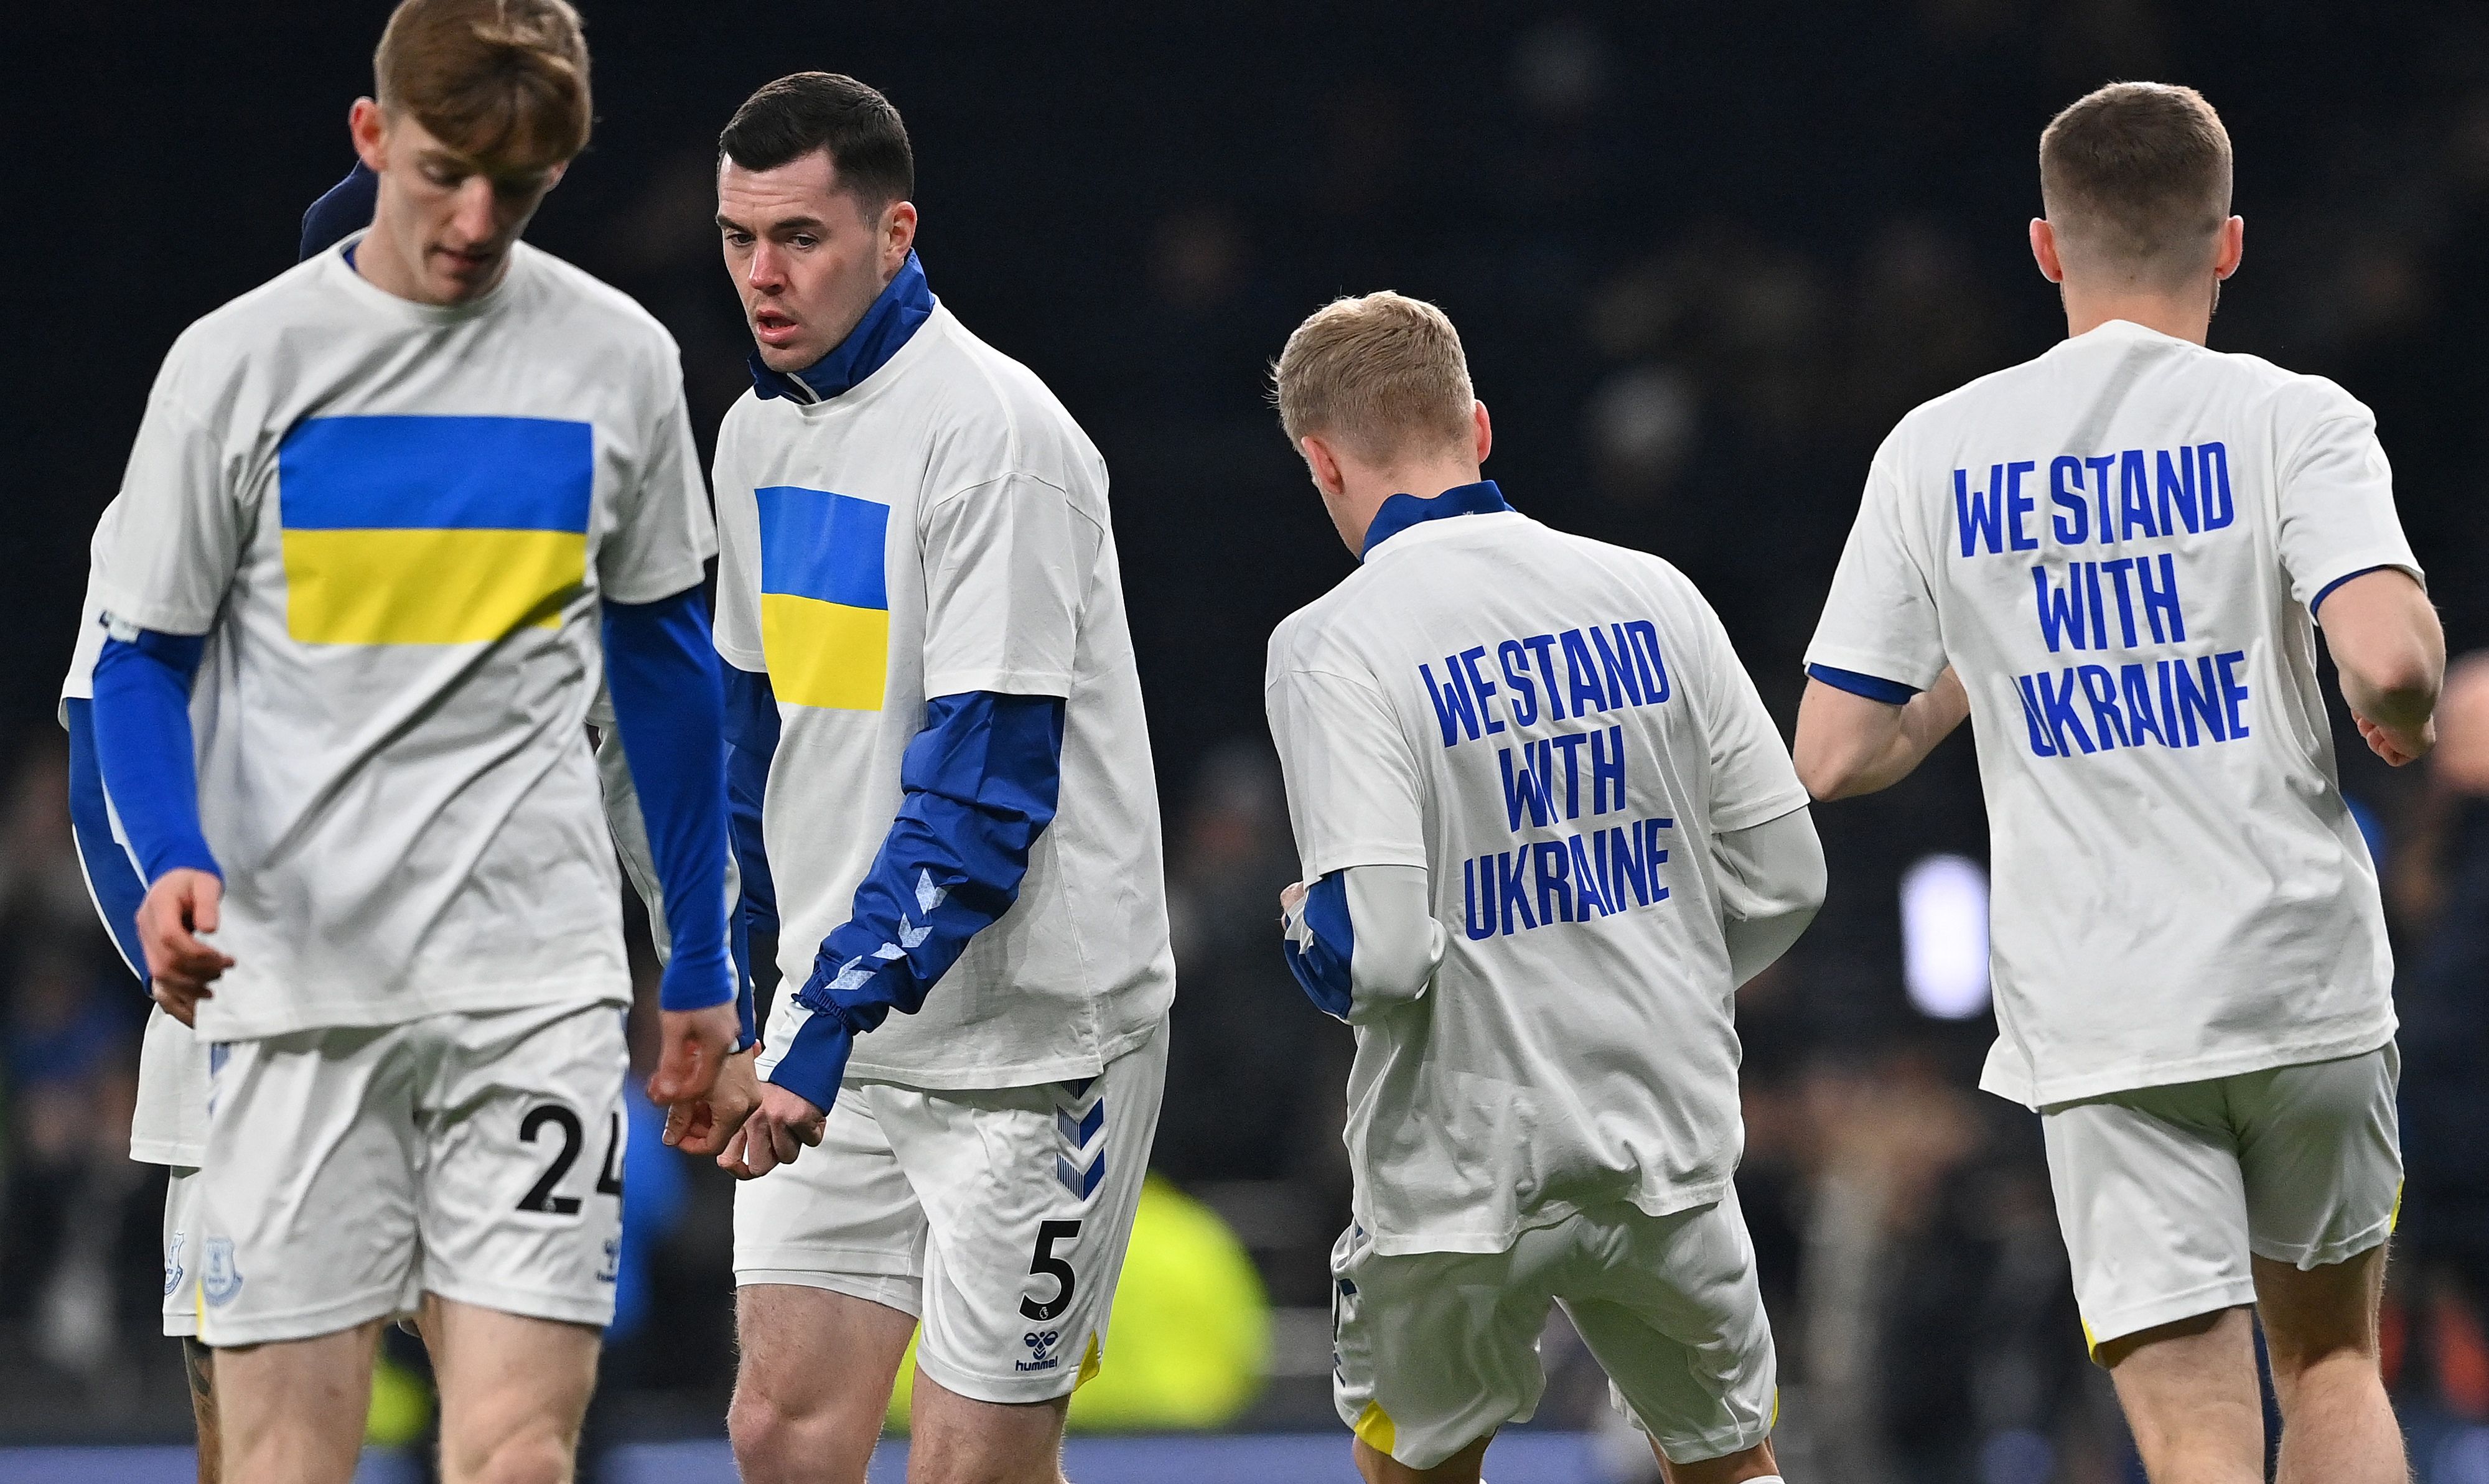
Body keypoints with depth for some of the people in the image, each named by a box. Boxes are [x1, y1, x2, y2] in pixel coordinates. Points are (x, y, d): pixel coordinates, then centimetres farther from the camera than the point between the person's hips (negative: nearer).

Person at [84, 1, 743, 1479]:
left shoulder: (618, 359, 6)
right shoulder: (241, 361, 0)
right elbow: (145, 659, 3)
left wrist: (702, 962, 17)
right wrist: (174, 861, -17)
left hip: (537, 975, 1)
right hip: (297, 973, -1)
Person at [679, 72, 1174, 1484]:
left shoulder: (998, 437, -16)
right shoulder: (759, 433, 9)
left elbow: (985, 793, -22)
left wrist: (829, 1029, -27)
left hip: (1029, 1034, -7)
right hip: (838, 1015, 7)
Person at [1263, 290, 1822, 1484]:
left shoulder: (1329, 647, -13)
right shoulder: (1649, 596, 1)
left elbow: (1374, 956, -21)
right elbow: (1782, 879, 4)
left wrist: (1307, 932, 3)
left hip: (1461, 1173, -3)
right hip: (1670, 1156, 3)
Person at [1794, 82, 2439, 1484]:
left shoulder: (1935, 453, 4)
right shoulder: (2290, 420, -4)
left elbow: (1833, 760, 4)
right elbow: (2391, 656, -20)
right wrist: (2404, 722, 3)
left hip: (2098, 1025, 1)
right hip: (2307, 987, 0)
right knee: (2332, 1363, 21)